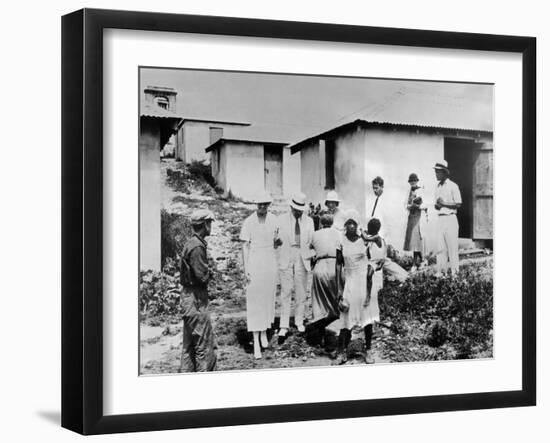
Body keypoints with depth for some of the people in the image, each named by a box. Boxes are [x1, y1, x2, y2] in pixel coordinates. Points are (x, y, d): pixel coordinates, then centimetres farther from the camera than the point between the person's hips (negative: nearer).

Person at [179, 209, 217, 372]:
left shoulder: (190, 243, 12)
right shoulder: (197, 247, -19)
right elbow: (202, 276, -22)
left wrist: (206, 271, 3)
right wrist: (210, 272, -4)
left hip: (188, 296, 10)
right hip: (196, 299, -10)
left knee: (189, 343, 15)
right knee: (205, 344, -4)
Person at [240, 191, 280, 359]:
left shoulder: (273, 219, 3)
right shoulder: (249, 222, -11)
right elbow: (245, 246, -9)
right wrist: (246, 269, -13)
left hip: (270, 262, 5)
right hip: (254, 262, -5)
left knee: (268, 297, 11)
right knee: (254, 301, -5)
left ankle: (264, 333, 28)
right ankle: (256, 342, -4)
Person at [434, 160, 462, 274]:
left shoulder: (453, 186, -6)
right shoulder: (437, 187, 15)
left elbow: (458, 204, -8)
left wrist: (444, 203, -15)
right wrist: (436, 205, 0)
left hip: (450, 218, -6)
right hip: (440, 219, 6)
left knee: (452, 246, -6)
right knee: (441, 247, 5)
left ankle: (454, 271, -3)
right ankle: (442, 271, 8)